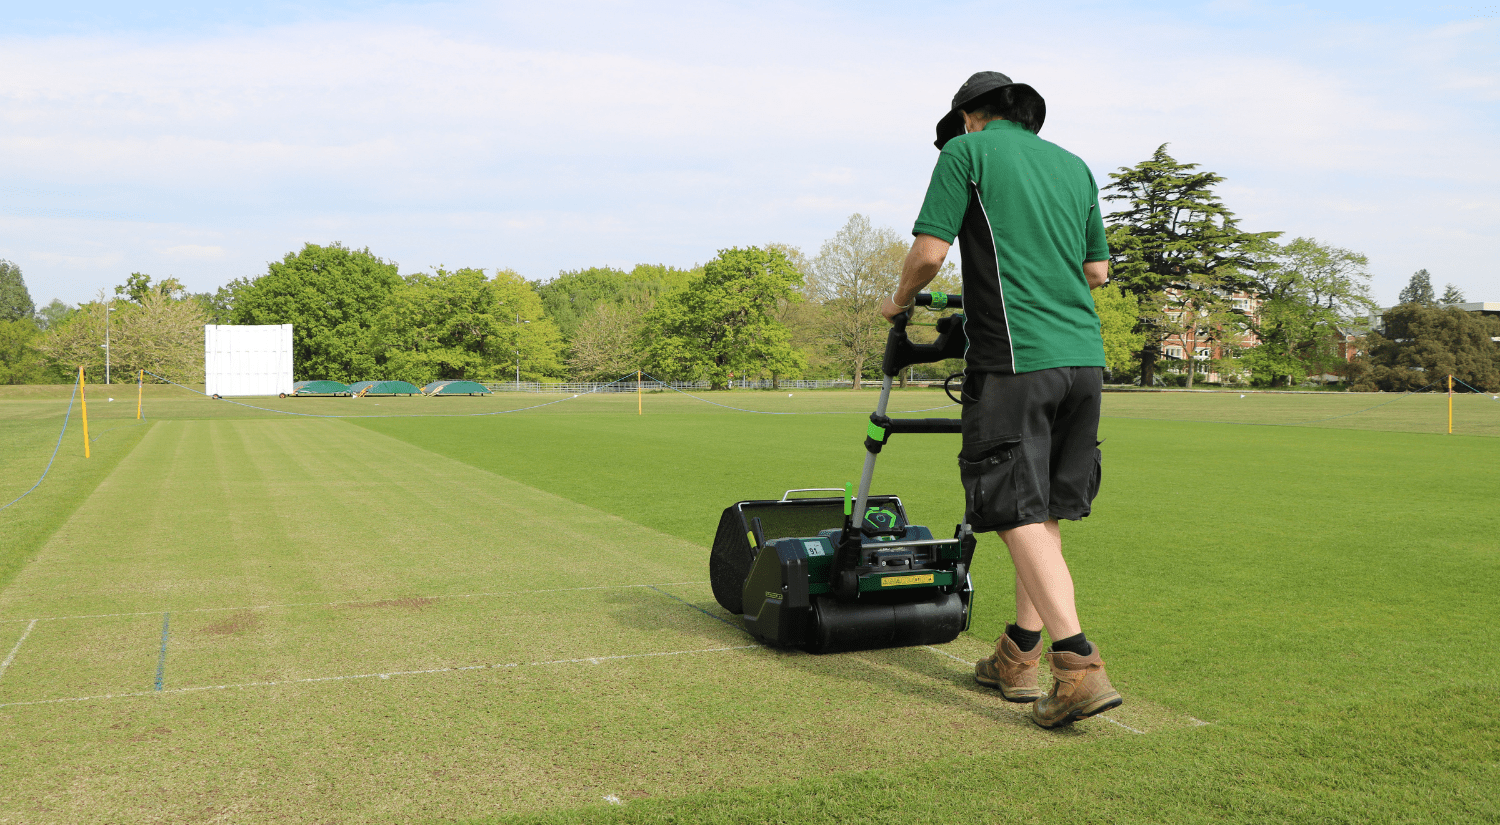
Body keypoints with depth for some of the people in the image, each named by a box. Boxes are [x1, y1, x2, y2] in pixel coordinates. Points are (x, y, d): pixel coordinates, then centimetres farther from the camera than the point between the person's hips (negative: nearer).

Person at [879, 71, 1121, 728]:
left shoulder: (967, 150, 3)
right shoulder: (1074, 165, 21)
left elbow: (929, 253, -5)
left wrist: (899, 302, 13)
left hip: (1016, 358, -6)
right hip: (1084, 353, 7)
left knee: (1021, 514, -4)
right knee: (1046, 509, 12)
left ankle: (1078, 665, -11)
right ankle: (1018, 659, 20)